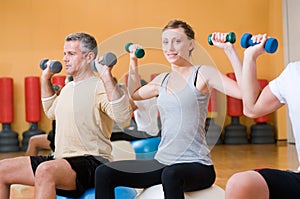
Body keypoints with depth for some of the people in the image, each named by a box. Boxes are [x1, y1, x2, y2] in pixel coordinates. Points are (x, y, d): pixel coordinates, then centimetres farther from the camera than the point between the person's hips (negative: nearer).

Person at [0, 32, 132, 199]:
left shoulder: (99, 86, -11)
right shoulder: (68, 88, 18)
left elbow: (123, 117, -29)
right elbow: (51, 111, 38)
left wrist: (107, 77, -33)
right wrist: (45, 79, 30)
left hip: (92, 161, -9)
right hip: (61, 160, 9)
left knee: (45, 171, -39)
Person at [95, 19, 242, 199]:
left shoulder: (203, 74, -6)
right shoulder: (163, 80, 13)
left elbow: (244, 92, -22)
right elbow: (135, 94, 34)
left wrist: (230, 50, -22)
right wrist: (134, 62, 26)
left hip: (197, 166, -7)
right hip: (162, 163, 7)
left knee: (171, 174, -41)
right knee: (104, 172, -5)